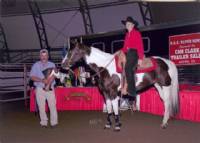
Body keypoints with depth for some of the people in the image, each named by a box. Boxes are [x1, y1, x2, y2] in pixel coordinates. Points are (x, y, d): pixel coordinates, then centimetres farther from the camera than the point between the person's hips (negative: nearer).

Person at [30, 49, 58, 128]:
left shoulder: (52, 65, 7)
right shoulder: (36, 65, 6)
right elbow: (32, 77, -2)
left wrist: (48, 83, -23)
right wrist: (42, 80, -15)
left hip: (50, 88, 0)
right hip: (40, 89, 0)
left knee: (52, 105, -3)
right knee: (41, 106, 3)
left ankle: (54, 122, 7)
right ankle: (43, 122, 15)